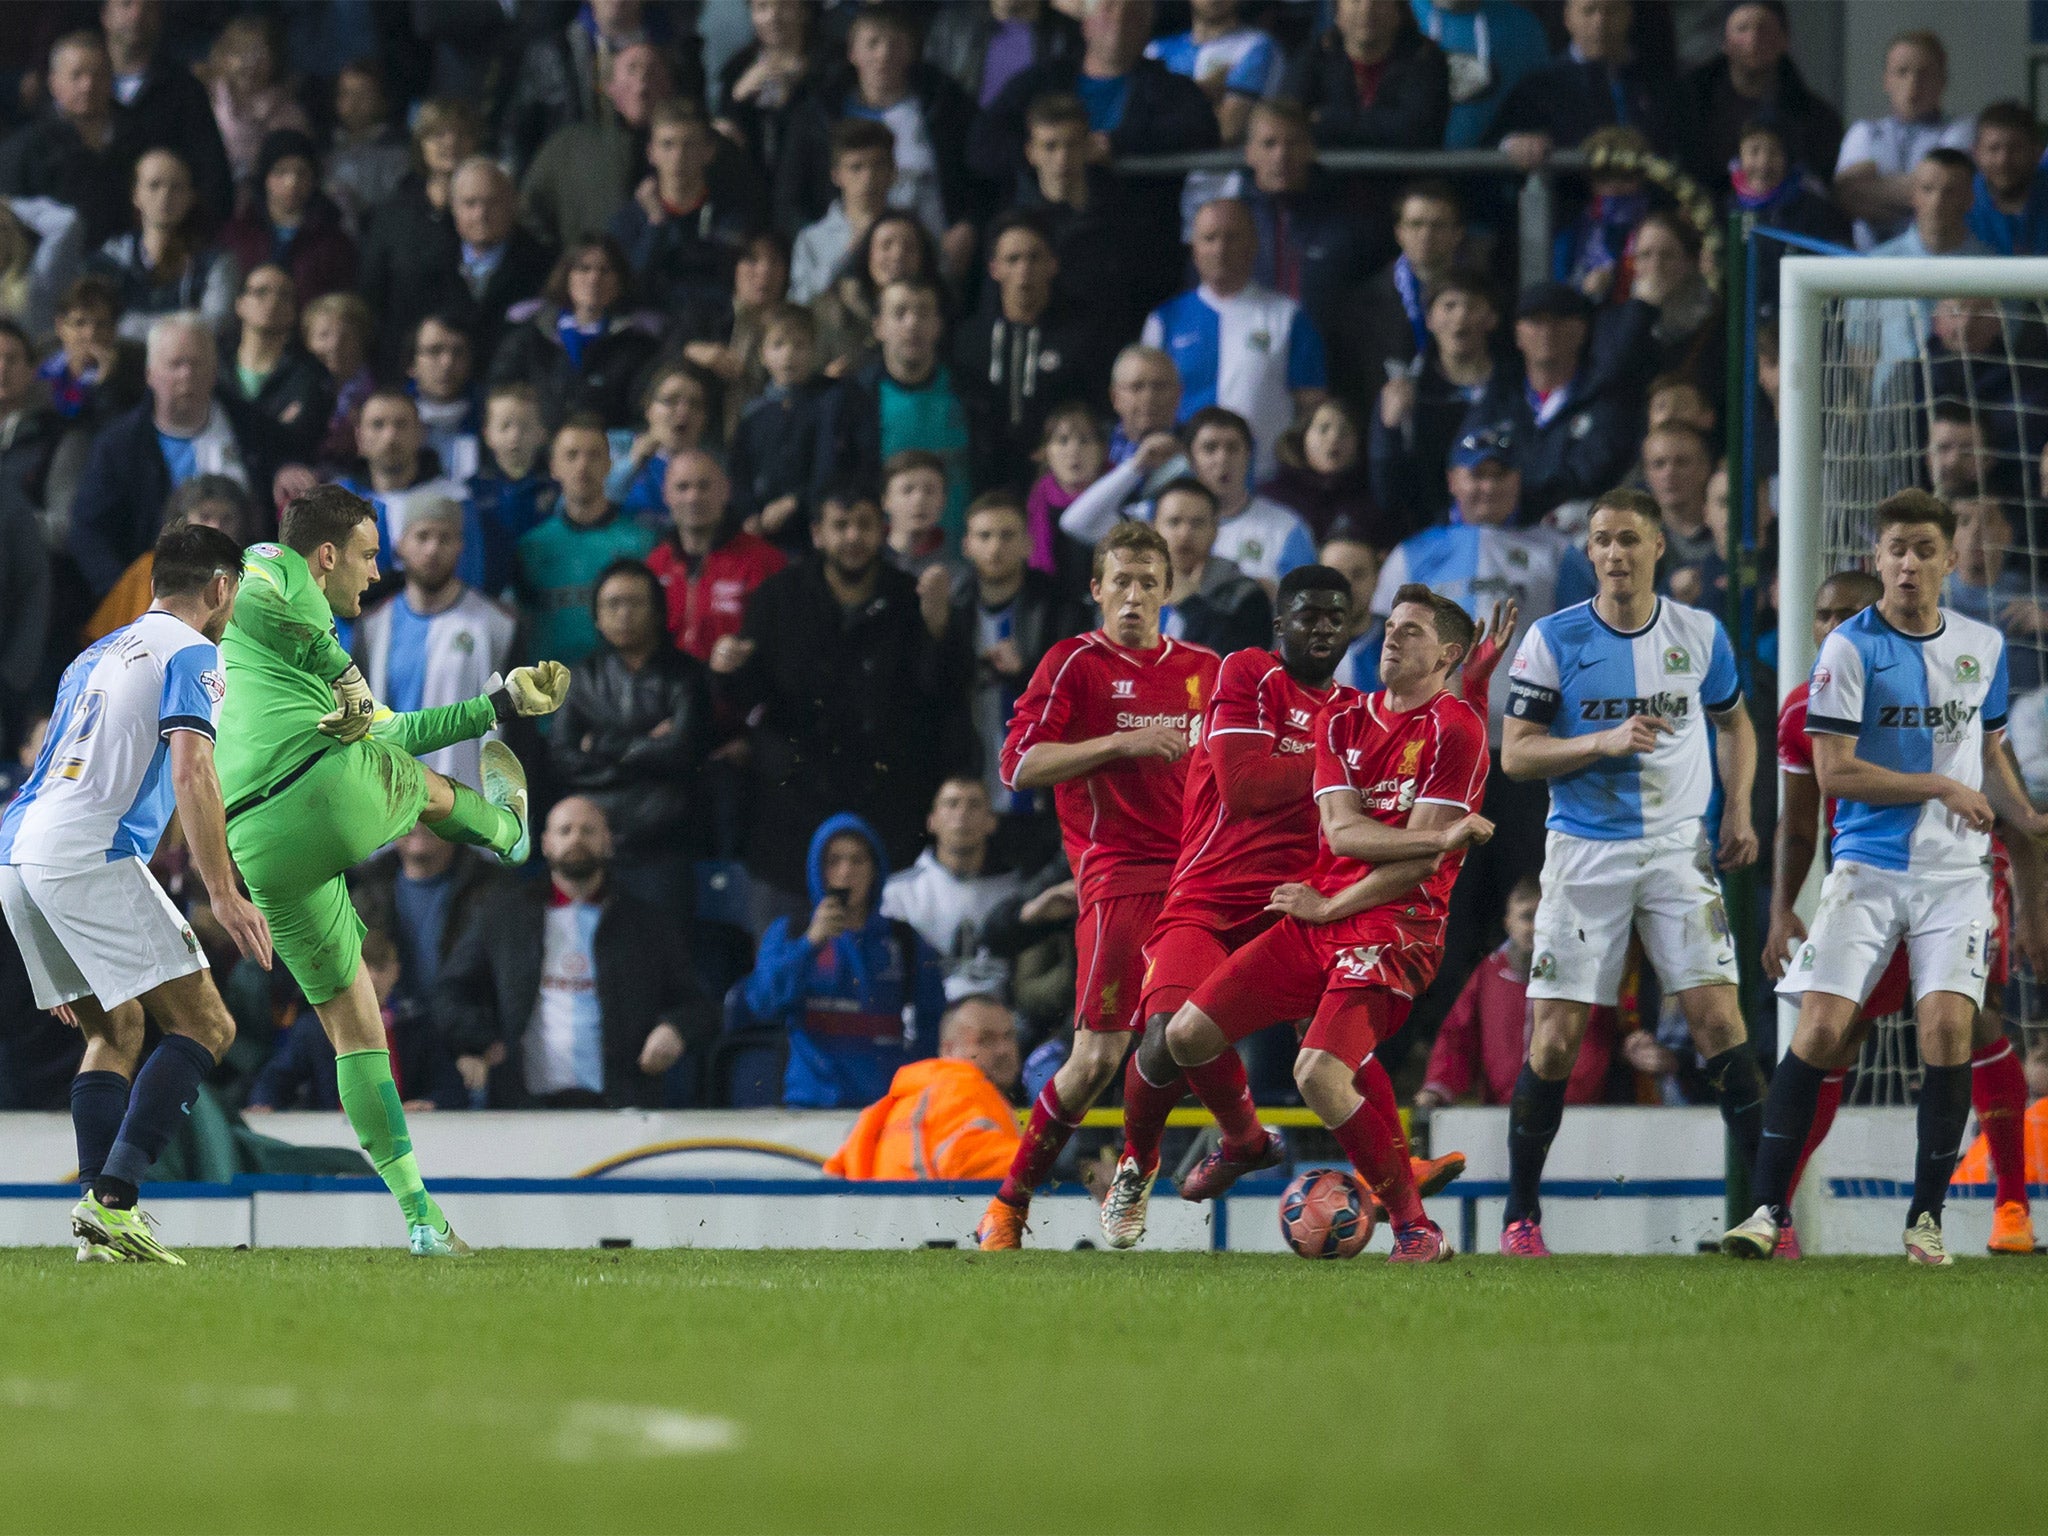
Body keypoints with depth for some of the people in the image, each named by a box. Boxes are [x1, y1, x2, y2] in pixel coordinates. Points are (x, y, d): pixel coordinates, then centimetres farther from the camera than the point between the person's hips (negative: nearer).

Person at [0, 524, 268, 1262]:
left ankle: (101, 1217, 4)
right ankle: (112, 1198, -21)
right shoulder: (188, 654, 1)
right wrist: (223, 893, -16)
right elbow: (189, 773, -14)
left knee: (115, 1033, 18)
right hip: (90, 858, -9)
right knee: (205, 1026, -7)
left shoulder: (96, 656, 27)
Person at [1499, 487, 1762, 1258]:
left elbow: (1734, 723, 21)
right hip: (1584, 853, -1)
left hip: (1679, 849, 1)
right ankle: (1520, 1215, 10)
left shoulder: (1700, 635, 4)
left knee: (1718, 1020, -10)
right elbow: (1516, 752, -3)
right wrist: (1604, 742, -18)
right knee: (1556, 1039, -3)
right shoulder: (1554, 638, -2)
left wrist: (1737, 811, 7)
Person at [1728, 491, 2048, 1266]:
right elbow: (1835, 770, -9)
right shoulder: (1849, 648, -5)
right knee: (1821, 1029, -11)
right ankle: (1769, 1206, -2)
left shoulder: (1983, 646, 10)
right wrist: (1941, 787, -8)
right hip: (1867, 868, -3)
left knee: (1947, 1026, -12)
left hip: (1957, 873, 3)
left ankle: (1926, 1216, -1)